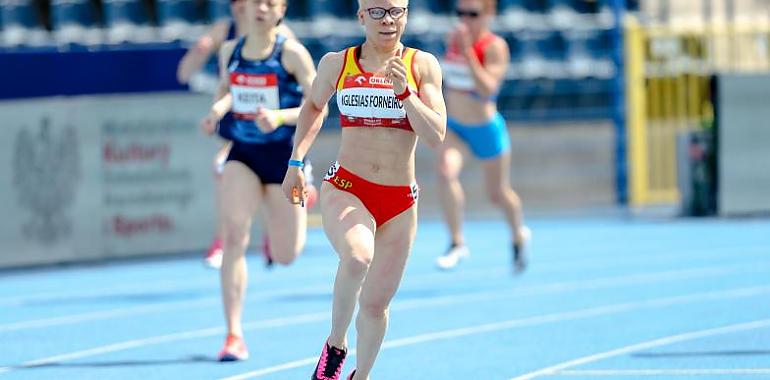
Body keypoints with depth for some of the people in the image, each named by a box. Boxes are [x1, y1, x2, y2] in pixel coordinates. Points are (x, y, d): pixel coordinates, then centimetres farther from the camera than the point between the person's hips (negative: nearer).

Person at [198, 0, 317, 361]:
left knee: (285, 256, 5)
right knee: (235, 236, -18)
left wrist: (278, 117, -28)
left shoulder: (292, 53, -11)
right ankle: (234, 336, -15)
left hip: (284, 155, -2)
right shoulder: (229, 51, 1)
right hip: (243, 154, 2)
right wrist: (217, 110, -4)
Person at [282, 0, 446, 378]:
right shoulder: (337, 64, 3)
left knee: (375, 302, 8)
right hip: (345, 190, -1)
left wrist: (404, 92, -20)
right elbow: (313, 106, 23)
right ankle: (335, 344, -11)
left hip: (400, 201, 1)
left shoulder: (422, 66, 0)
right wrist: (296, 162, 14)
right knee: (358, 256, -33)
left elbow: (436, 135, -8)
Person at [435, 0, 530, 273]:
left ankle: (518, 236, 45)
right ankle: (457, 243, -17)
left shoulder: (495, 47, -20)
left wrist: (467, 52, -39)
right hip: (453, 126, 4)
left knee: (498, 194, 12)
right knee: (445, 171, -26)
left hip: (486, 128, -4)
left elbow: (487, 89, -35)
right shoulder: (454, 37, -4)